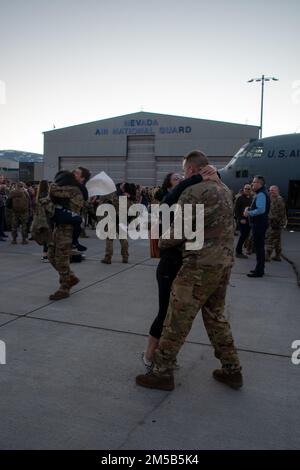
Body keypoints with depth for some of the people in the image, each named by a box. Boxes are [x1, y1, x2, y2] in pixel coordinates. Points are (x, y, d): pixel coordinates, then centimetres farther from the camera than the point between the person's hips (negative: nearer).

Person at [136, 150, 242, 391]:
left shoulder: (193, 192, -14)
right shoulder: (224, 189, 13)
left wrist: (162, 242, 6)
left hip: (200, 265, -9)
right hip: (225, 261, 9)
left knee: (177, 320, 2)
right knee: (216, 317, 20)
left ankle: (163, 372, 13)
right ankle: (232, 369, 27)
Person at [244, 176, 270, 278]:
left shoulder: (261, 194, -18)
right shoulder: (261, 193, 15)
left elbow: (261, 210, -29)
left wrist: (249, 213, -17)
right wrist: (249, 210, 9)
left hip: (259, 224, -11)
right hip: (259, 224, 11)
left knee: (259, 247, -5)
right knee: (260, 247, 17)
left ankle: (259, 271, 0)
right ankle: (260, 269, 28)